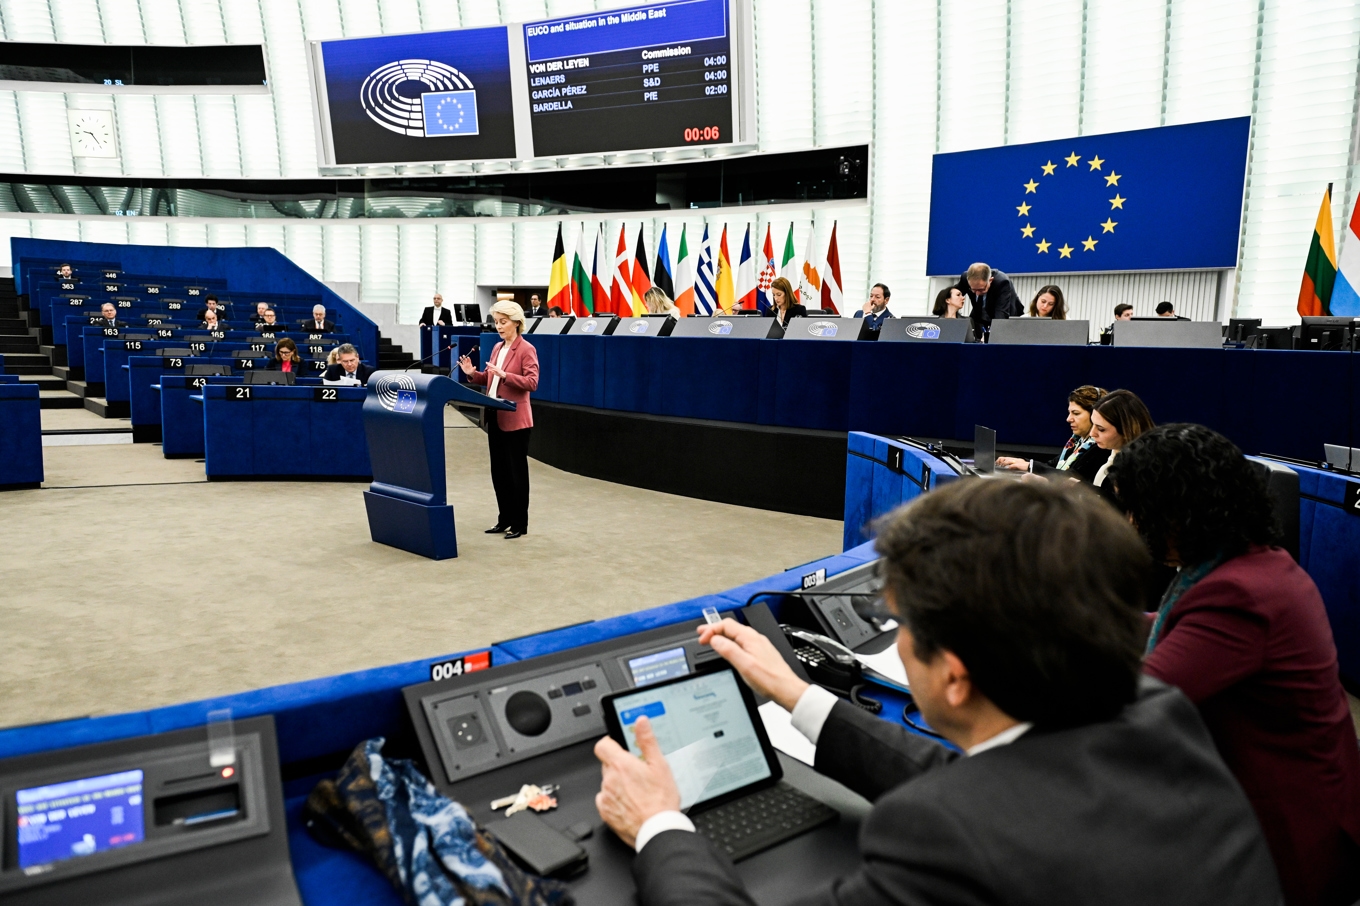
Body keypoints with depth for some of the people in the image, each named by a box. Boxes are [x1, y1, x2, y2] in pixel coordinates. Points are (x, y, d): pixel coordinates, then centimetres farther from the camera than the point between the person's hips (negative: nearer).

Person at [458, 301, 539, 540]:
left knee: (516, 471, 0)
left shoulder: (526, 349, -10)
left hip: (515, 419, -8)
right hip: (495, 416, 8)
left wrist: (504, 375, -28)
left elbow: (532, 383, -19)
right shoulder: (497, 348, 13)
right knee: (498, 470, 12)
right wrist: (472, 374, 1)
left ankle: (520, 523, 9)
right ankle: (505, 518, 23)